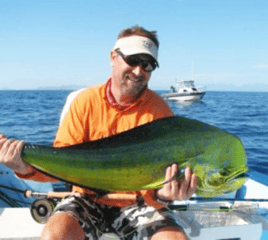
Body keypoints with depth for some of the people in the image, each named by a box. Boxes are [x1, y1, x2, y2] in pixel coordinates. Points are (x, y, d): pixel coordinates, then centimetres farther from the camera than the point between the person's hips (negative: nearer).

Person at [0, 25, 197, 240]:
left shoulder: (159, 110, -7)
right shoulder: (86, 101, -4)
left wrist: (161, 195, -34)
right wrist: (27, 167, -28)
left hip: (137, 203, 0)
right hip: (89, 198, 1)